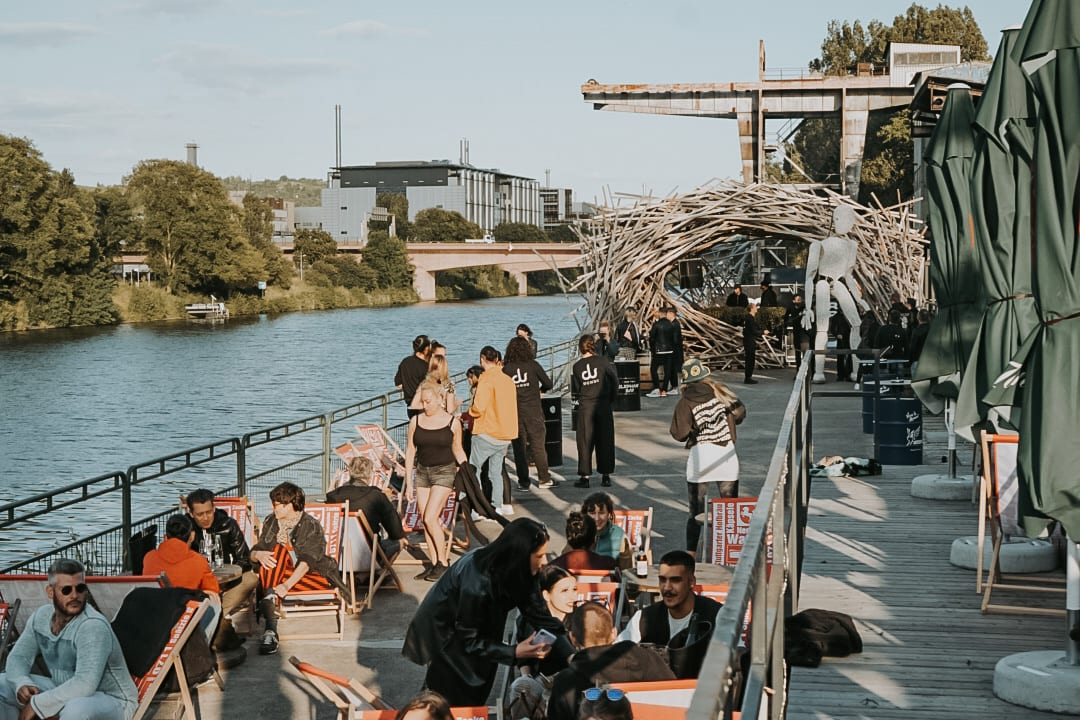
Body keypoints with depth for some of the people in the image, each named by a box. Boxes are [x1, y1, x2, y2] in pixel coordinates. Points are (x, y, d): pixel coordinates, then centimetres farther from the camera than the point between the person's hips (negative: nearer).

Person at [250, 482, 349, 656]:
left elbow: (306, 562, -21)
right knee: (278, 550, -28)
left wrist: (287, 585, -35)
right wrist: (258, 555, -21)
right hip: (283, 575, 4)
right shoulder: (270, 522, 8)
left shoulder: (311, 526, -9)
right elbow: (253, 552, 6)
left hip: (310, 576, -4)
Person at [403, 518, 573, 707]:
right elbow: (468, 641, -27)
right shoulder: (477, 582, -39)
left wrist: (571, 656, -21)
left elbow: (541, 615, -13)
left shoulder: (519, 572, -20)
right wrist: (514, 652, -35)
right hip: (441, 633, -6)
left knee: (478, 694, 14)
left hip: (480, 628, 7)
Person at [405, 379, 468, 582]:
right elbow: (410, 452, 6)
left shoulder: (452, 423, -4)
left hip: (444, 472, -4)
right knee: (425, 520, 4)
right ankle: (434, 563, 13)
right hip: (422, 472, 4)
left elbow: (458, 451, 8)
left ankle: (443, 562, -1)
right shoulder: (416, 422, 2)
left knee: (430, 518, -14)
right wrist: (408, 483, 5)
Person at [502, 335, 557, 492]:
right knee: (538, 445, 7)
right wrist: (539, 389, 20)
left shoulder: (506, 368, -4)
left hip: (514, 413, 1)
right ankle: (544, 479, 10)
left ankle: (523, 481, 8)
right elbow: (548, 384, 0)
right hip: (533, 412, -1)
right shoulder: (533, 365, -4)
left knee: (519, 447, 7)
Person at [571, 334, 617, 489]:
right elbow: (615, 381, 1)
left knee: (585, 441, 5)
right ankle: (606, 476, 10)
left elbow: (574, 392, 2)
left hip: (585, 407, 0)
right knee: (605, 440, 8)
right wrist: (611, 399, 14)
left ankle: (585, 477, 4)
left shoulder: (576, 367, -1)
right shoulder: (603, 362, -4)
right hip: (603, 406, 0)